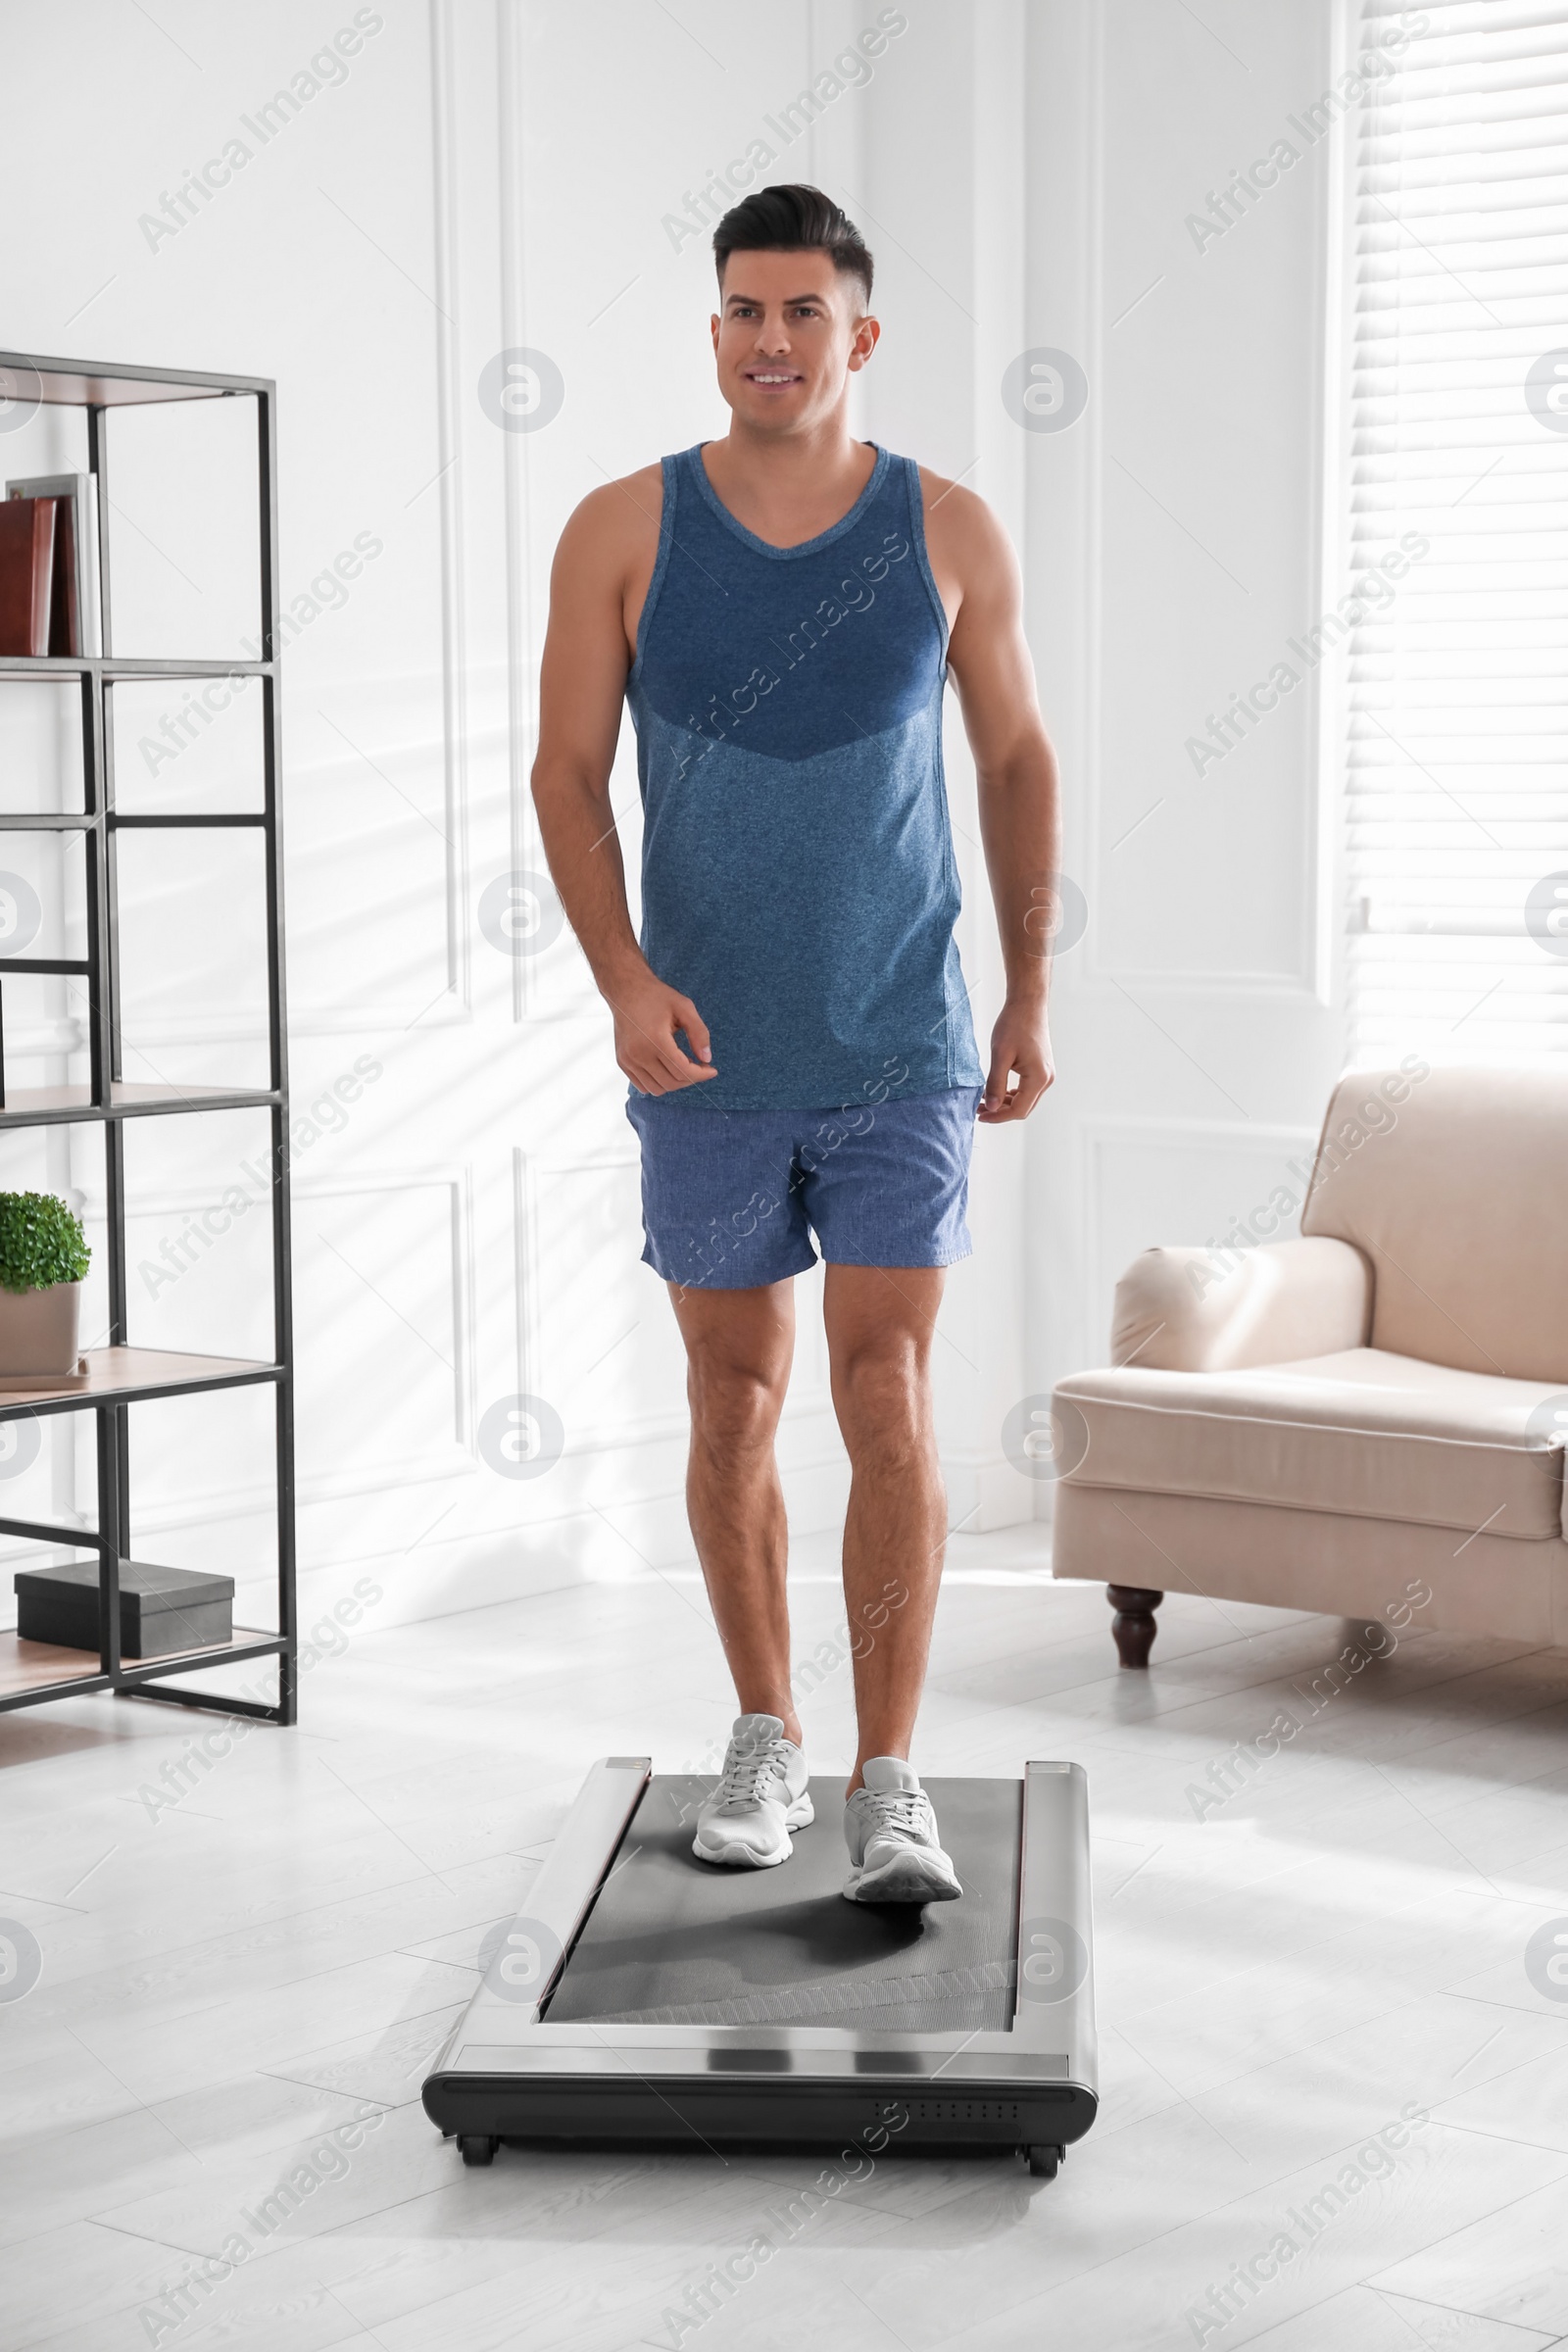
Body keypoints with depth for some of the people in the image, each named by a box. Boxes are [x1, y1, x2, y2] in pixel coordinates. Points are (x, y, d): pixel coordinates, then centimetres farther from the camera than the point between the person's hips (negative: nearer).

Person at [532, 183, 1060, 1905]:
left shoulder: (949, 532, 0)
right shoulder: (624, 531, -1)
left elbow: (1017, 759, 9)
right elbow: (567, 773, -1)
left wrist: (1031, 992, 5)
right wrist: (623, 976, -15)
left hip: (901, 1054, -1)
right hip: (705, 1055, 1)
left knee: (888, 1402, -7)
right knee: (735, 1397, 10)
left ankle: (888, 1785, -1)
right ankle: (764, 1741, 26)